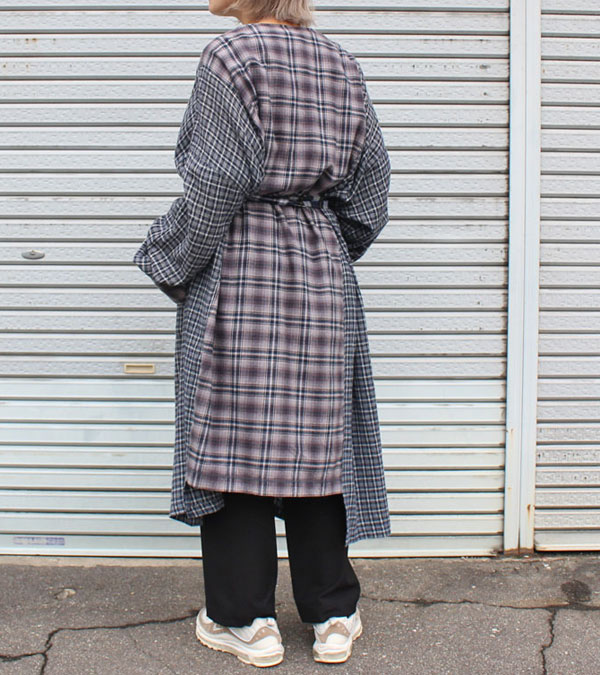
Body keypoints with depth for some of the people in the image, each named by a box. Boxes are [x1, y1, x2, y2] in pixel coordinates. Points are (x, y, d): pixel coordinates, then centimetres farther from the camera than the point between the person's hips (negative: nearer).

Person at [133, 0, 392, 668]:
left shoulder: (230, 55, -7)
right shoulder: (342, 65, 10)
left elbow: (215, 187, -13)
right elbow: (369, 189, 11)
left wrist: (169, 263, 0)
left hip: (236, 274, -5)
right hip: (322, 277, 5)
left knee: (232, 439, 4)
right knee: (317, 440, 10)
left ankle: (246, 621, 13)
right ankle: (334, 617, 19)